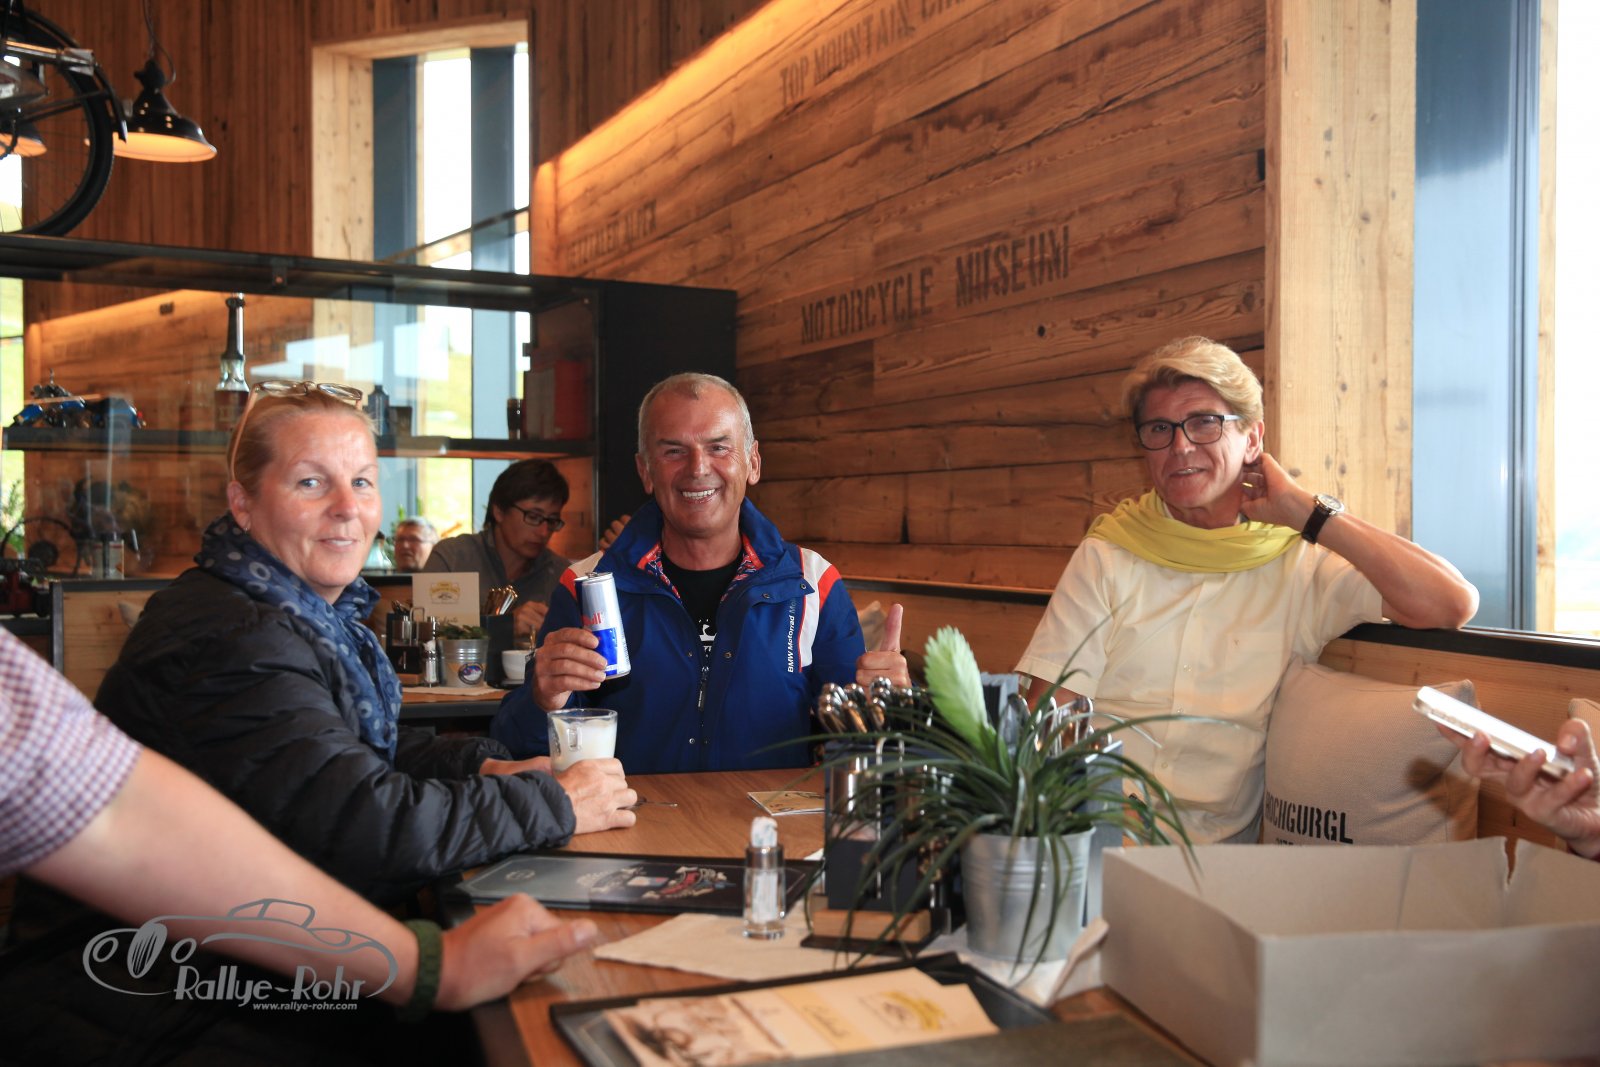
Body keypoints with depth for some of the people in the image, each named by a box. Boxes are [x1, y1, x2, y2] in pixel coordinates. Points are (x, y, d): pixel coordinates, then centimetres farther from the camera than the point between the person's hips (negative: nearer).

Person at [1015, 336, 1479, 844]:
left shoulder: (1300, 566, 7)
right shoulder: (1107, 556, 9)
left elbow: (1452, 603, -6)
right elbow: (1047, 719, 3)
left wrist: (1306, 512, -3)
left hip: (1219, 848, 0)